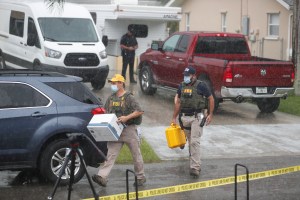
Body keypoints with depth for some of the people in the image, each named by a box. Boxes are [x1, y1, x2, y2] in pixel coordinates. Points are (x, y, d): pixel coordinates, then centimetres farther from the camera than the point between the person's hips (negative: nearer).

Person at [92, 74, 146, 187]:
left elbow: (139, 111, -12)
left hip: (129, 129, -4)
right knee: (111, 154, -6)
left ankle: (140, 177, 20)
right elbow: (105, 112, 20)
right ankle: (102, 177, -16)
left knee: (136, 154, 7)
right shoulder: (110, 99, 12)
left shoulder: (129, 98, -6)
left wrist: (127, 117, -22)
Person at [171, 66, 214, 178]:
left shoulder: (201, 86, -7)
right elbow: (178, 102, 15)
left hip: (197, 117, -5)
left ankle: (195, 167, -15)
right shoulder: (181, 86, 9)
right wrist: (174, 117, 14)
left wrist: (210, 114, -6)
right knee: (190, 142, 14)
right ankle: (194, 163, 28)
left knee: (194, 141, -13)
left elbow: (211, 99, -1)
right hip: (185, 117, 6)